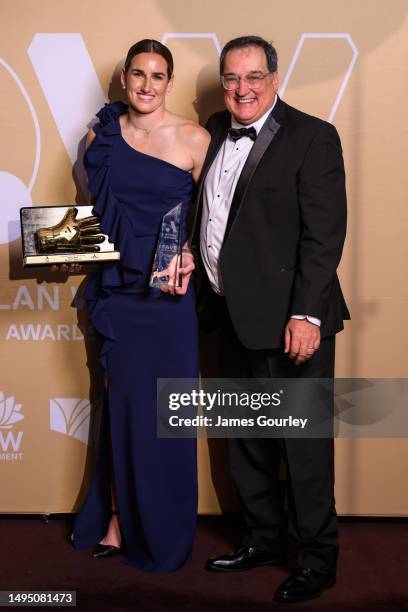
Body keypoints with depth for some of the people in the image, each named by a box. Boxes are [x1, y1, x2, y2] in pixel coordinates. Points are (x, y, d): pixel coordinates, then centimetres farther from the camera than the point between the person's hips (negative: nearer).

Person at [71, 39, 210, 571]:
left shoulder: (193, 139, -3)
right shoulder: (102, 137, 7)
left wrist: (194, 257, -16)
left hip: (169, 293, -2)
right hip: (116, 290, 3)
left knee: (163, 412, 5)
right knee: (122, 403, 9)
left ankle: (160, 532, 23)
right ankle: (118, 517, 25)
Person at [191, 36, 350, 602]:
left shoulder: (312, 137, -10)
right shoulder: (216, 131, 10)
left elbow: (324, 235, -15)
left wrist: (306, 315, -20)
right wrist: (208, 292, 7)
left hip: (288, 320, -7)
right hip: (233, 315, 7)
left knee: (304, 444, 3)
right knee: (246, 439, 17)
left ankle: (318, 559, 19)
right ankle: (263, 539, 34)